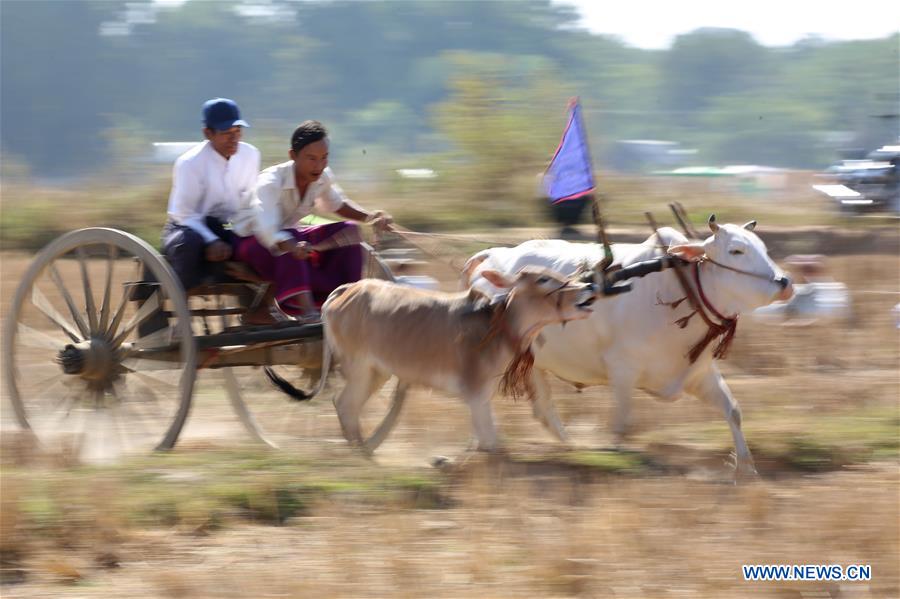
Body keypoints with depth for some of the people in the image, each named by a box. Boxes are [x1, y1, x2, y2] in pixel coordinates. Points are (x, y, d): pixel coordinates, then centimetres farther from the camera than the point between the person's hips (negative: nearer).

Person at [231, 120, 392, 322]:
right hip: (252, 242, -7)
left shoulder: (323, 177, -13)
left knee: (349, 231, -11)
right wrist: (292, 247, -67)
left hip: (292, 234, 7)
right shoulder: (270, 182, -33)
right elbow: (268, 232, -47)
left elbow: (337, 205, 11)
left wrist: (368, 217, -5)